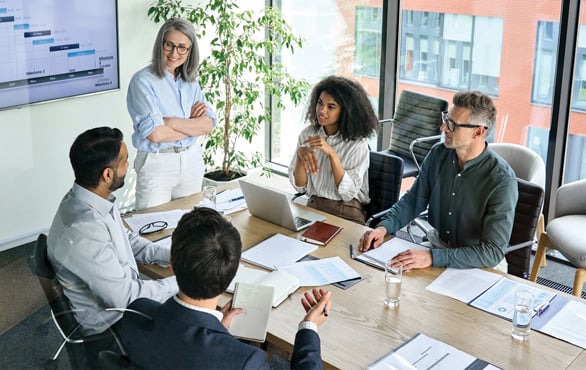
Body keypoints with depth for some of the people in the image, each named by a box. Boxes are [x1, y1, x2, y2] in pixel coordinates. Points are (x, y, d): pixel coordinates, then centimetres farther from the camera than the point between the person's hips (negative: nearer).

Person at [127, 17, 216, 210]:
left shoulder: (190, 81, 6)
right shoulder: (143, 80, -12)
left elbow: (208, 125, -4)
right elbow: (155, 134, -21)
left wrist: (172, 122, -17)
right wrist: (192, 124, -9)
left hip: (192, 160, 5)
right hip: (157, 163, -5)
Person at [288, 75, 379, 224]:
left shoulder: (357, 143, -8)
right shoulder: (307, 134, 3)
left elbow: (348, 192, -14)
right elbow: (299, 186, 1)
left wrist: (331, 153, -23)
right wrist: (300, 155, -17)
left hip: (347, 214, -4)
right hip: (312, 207, 4)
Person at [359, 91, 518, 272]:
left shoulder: (502, 180, -23)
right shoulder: (438, 154, -5)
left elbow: (493, 252, -26)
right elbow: (414, 199, 9)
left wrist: (433, 257, -36)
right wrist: (383, 227, -11)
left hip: (480, 264, -5)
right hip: (438, 245, 5)